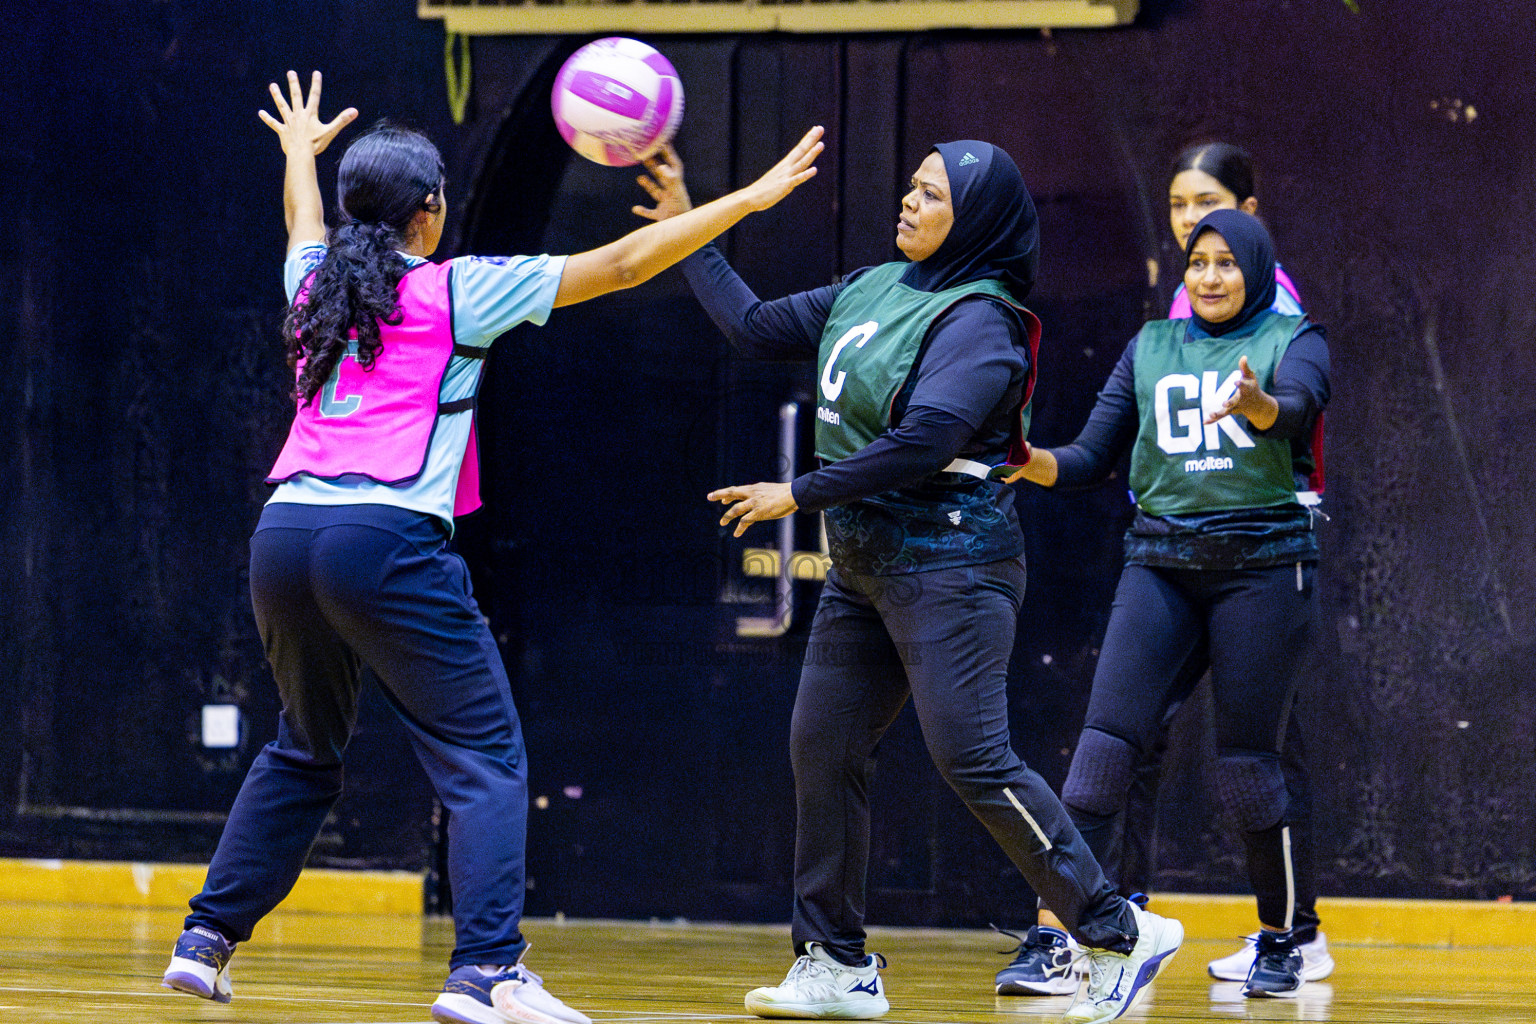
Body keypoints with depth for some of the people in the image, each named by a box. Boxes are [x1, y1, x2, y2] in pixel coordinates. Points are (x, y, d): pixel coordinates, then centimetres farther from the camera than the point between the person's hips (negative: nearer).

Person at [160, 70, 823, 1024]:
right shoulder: (457, 292, 2)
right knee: (486, 756, -3)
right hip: (389, 540, -6)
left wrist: (302, 148, 65)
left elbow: (305, 224, 43)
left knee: (306, 751, 25)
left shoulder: (316, 282, 16)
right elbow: (618, 265, 4)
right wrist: (747, 200, 11)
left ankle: (207, 940, 23)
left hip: (285, 536, 6)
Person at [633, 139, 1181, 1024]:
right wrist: (687, 230, 20)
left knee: (974, 760, -15)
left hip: (947, 562, -9)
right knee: (823, 749, 7)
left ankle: (1120, 935, -9)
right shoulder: (872, 290, 13)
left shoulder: (978, 320, -13)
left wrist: (799, 495, -17)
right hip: (866, 567, 9)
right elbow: (758, 328, 22)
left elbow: (922, 441, -23)